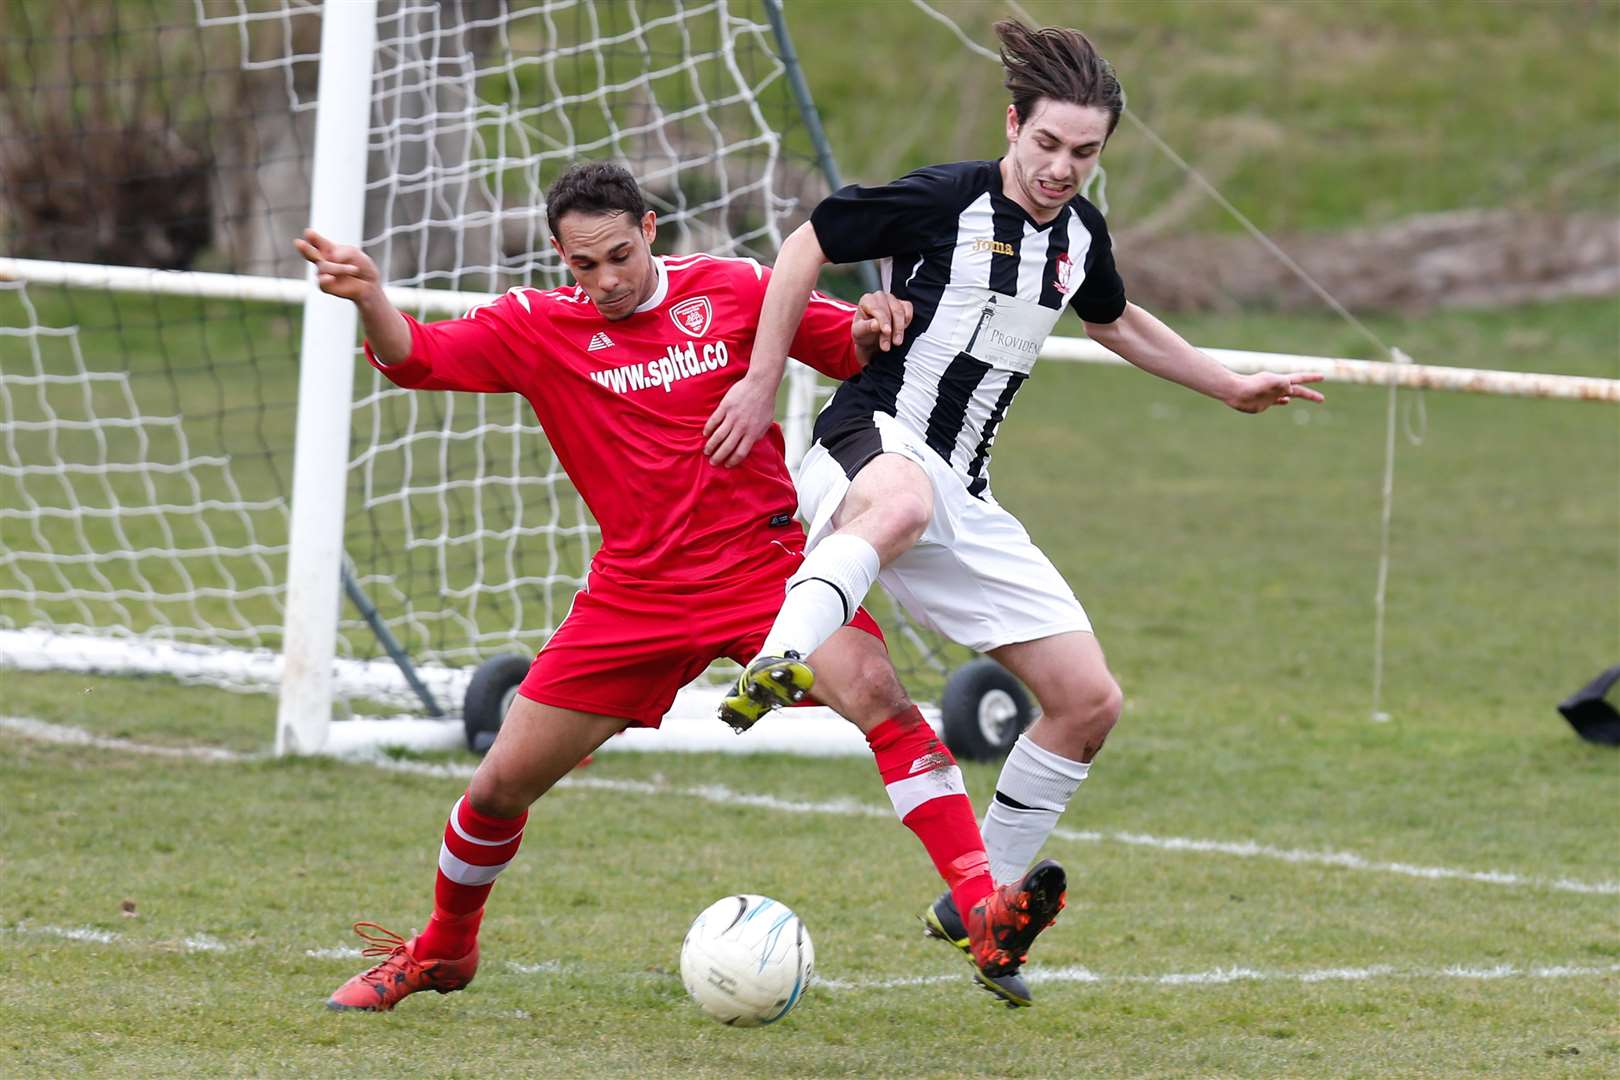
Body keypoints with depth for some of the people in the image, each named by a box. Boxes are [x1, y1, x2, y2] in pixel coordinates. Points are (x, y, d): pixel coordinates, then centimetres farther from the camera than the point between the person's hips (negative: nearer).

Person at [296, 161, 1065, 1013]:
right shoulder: (537, 327, 0)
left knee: (876, 694, -29)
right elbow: (415, 357, -12)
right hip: (634, 592, 2)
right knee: (502, 783, 3)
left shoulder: (734, 290, -1)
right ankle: (440, 952, 32)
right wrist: (369, 298, -33)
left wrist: (874, 328, -17)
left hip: (764, 561, -2)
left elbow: (855, 356, 7)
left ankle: (987, 918, -32)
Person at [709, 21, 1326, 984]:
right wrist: (762, 388, -4)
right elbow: (807, 246, -2)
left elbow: (1116, 320, 33)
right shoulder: (943, 201, -11)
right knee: (903, 502, -48)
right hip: (873, 447, -8)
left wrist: (1231, 387, 37)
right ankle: (772, 673, -67)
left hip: (963, 500, 8)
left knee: (1090, 703, 3)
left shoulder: (1080, 233, 11)